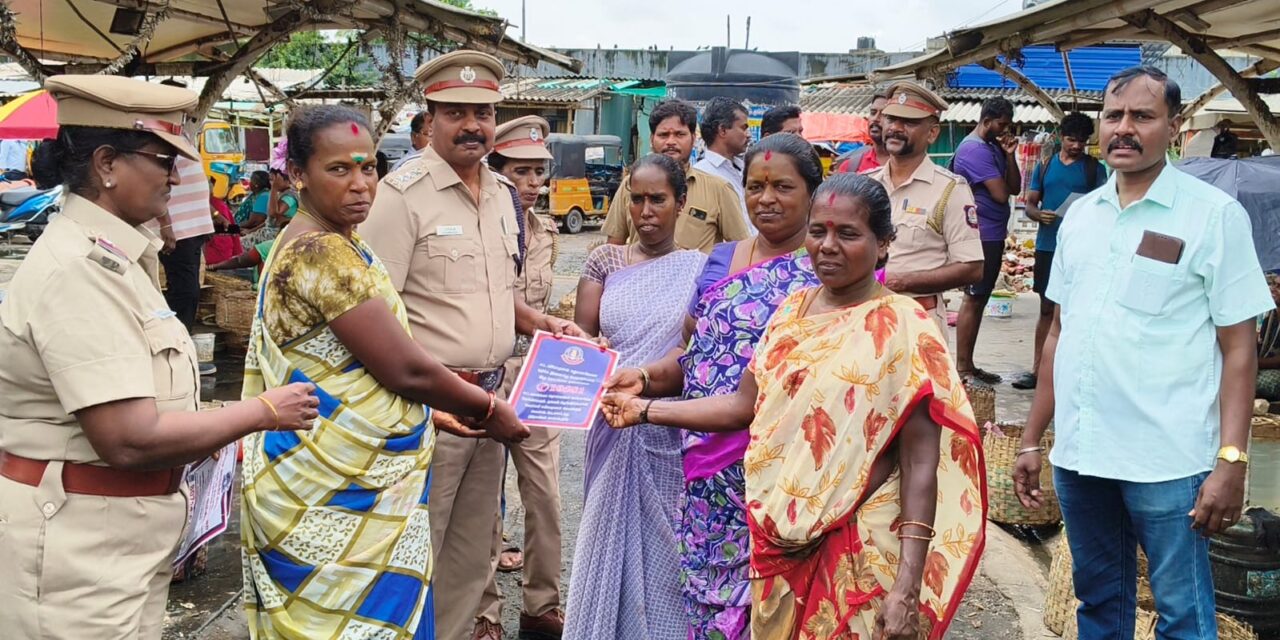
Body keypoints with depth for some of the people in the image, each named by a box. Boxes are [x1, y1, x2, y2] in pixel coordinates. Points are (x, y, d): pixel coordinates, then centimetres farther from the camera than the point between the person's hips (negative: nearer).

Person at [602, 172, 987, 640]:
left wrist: (907, 589, -20)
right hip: (779, 542, 6)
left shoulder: (902, 329, -14)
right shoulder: (792, 310, 5)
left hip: (860, 554, -6)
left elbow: (920, 465, -16)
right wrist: (645, 410, 8)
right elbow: (745, 404, 11)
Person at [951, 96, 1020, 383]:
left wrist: (1010, 155, -3)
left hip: (993, 235, 10)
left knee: (978, 299, 12)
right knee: (973, 299, -6)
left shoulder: (994, 147, 15)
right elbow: (1001, 193, -20)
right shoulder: (975, 149, -16)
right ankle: (962, 368, -1)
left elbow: (1015, 188, 11)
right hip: (981, 235, -10)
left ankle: (968, 365, 19)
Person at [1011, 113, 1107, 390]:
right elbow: (1030, 203, 11)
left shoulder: (1094, 168, 4)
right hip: (1047, 246, 2)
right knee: (1047, 308, 7)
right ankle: (1038, 369, 13)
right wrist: (1040, 215, -12)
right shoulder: (1045, 166, 10)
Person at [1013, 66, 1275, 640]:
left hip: (1168, 462, -4)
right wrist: (1031, 439, 12)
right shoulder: (1079, 215, 9)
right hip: (1078, 453, 5)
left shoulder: (1215, 215, -4)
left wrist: (1231, 459, -14)